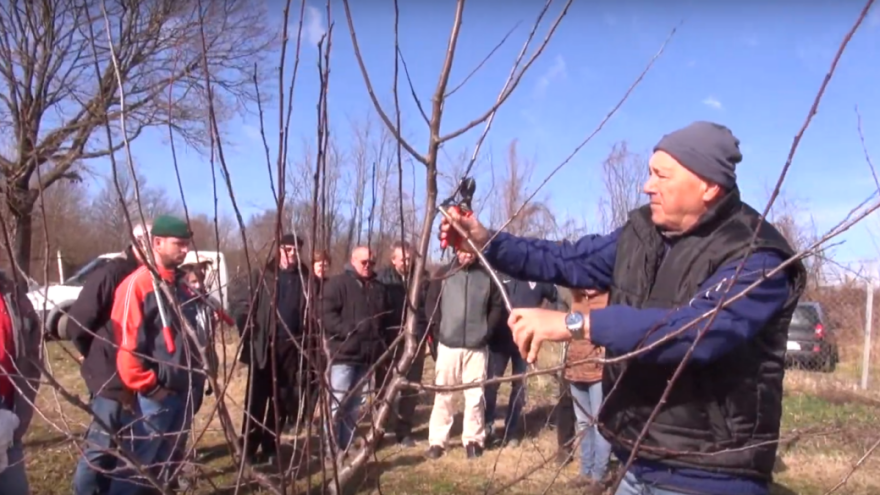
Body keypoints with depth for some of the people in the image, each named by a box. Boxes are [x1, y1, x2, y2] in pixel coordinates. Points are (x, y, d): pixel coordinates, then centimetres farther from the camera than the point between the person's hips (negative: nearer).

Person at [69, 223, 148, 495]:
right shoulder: (111, 274, -15)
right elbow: (77, 322, -13)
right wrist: (100, 360, -1)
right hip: (112, 381, -8)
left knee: (133, 449, 17)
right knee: (99, 448, 2)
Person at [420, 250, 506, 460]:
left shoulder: (487, 276, 2)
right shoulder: (444, 274, 4)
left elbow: (498, 306, 7)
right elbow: (430, 303, 5)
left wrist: (488, 330, 1)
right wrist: (437, 329, -2)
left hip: (477, 347, 0)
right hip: (448, 345, 0)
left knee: (475, 395, 3)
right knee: (443, 394, 3)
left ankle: (473, 439, 15)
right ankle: (437, 441, 11)